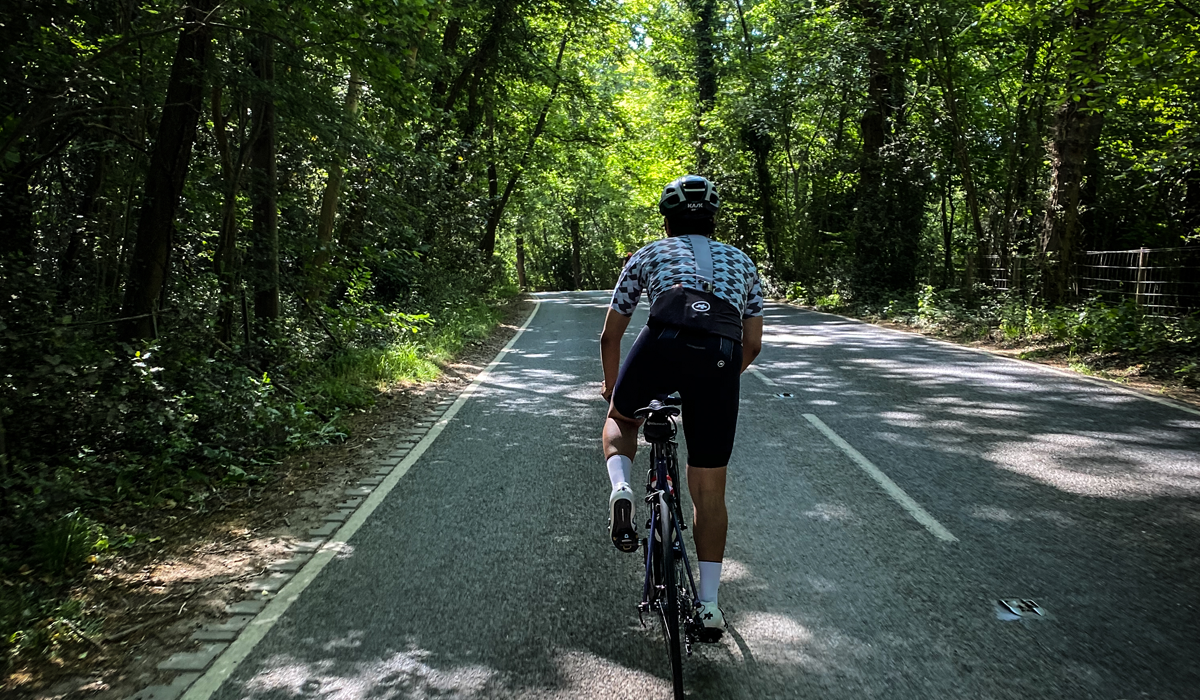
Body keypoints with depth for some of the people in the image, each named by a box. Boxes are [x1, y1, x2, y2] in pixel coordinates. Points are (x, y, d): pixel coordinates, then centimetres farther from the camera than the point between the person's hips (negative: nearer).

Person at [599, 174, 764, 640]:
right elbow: (753, 344, 29)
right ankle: (708, 604, 20)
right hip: (722, 360, 2)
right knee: (709, 490, 15)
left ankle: (620, 488, 2)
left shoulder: (648, 255, 28)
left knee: (621, 417, 31)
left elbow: (610, 336, 31)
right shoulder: (741, 261, 33)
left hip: (665, 341, -2)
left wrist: (611, 386, 48)